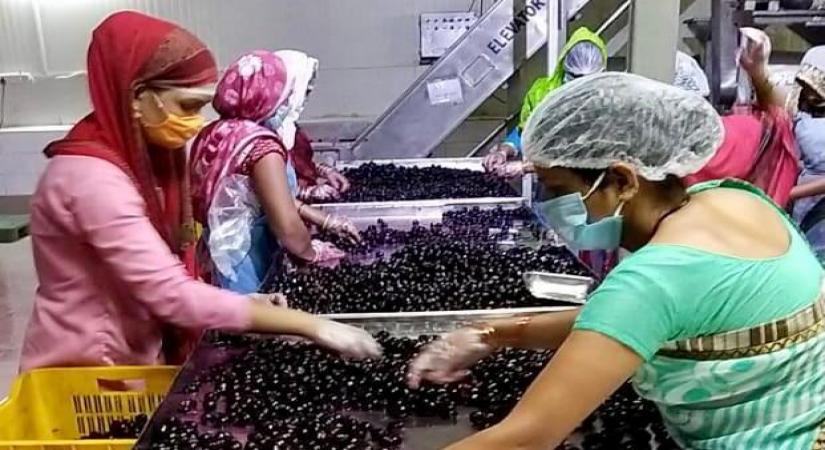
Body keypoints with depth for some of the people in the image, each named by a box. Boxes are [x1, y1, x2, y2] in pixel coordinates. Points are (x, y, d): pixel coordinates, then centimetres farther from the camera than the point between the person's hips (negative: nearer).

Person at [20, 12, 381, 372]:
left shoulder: (137, 157, 3)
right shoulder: (93, 178, -25)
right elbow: (173, 296, -31)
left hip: (134, 356, 8)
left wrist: (240, 303, -11)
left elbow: (159, 285, 3)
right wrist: (313, 327, -29)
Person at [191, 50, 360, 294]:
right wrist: (312, 253, -8)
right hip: (244, 271, -9)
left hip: (217, 261, 9)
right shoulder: (261, 145, -22)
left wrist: (326, 221, 14)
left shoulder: (220, 133, 5)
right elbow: (287, 226, -28)